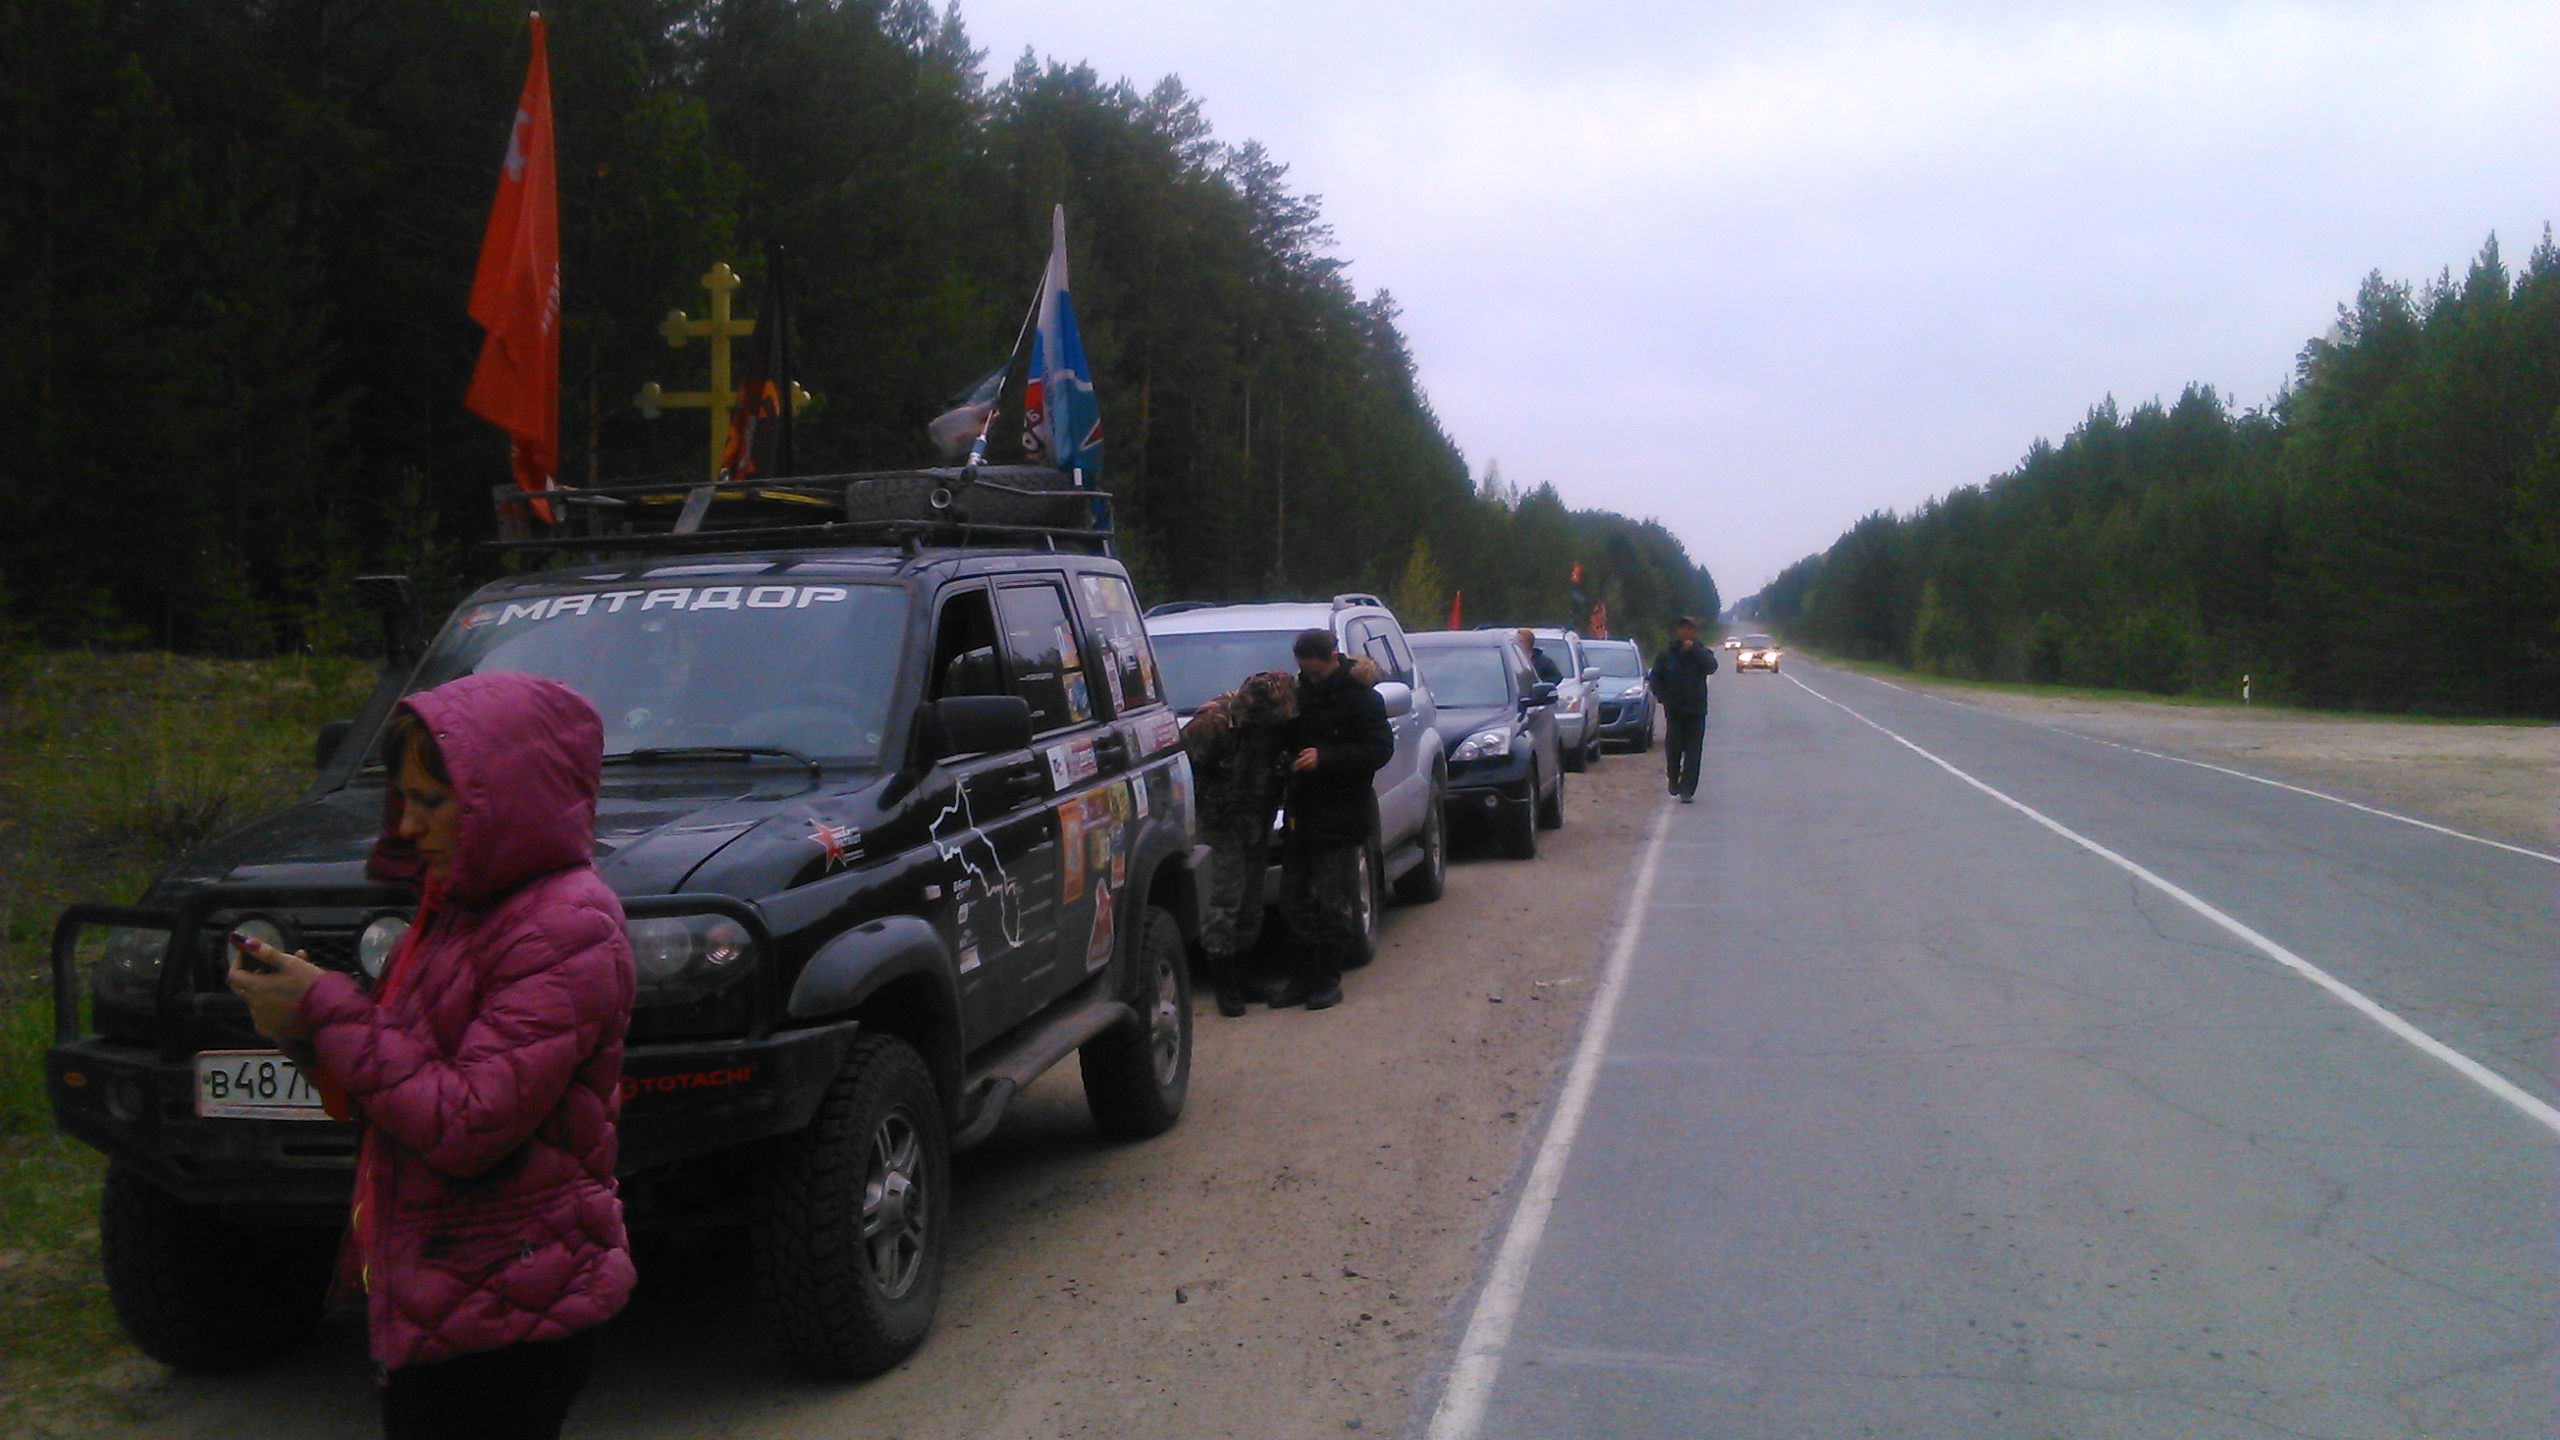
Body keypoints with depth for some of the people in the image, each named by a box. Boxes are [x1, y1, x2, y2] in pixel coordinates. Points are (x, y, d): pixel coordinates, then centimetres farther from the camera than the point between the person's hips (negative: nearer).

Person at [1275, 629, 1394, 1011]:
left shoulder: (1360, 697, -9)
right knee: (1294, 900, 10)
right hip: (1301, 815, 7)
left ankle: (1328, 980, 8)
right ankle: (1307, 976, 19)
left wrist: (1324, 758, -22)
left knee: (1334, 903, -1)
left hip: (1340, 817, -7)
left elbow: (1379, 749, -15)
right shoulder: (1300, 693, 12)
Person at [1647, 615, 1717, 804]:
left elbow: (1711, 667, -16)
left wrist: (1693, 651, -19)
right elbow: (1655, 679, 5)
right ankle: (1674, 779, 24)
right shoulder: (1666, 656, 4)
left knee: (1692, 752, -5)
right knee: (1672, 749, -1)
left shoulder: (1702, 654, 4)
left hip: (1696, 711, 0)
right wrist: (1664, 698, -8)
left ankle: (1687, 789, -3)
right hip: (1674, 711, 0)